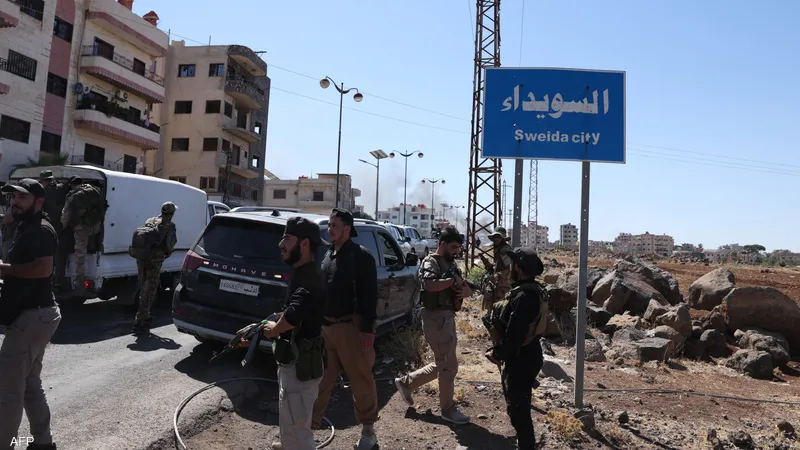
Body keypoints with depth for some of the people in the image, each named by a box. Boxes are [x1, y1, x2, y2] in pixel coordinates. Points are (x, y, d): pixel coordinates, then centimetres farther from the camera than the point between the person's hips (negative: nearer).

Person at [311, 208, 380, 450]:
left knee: (361, 381, 6)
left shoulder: (361, 256, -10)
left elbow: (369, 294, -14)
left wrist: (367, 328, -18)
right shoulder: (328, 254, 13)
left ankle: (368, 430, 22)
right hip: (325, 326, 7)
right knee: (320, 379, 14)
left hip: (350, 327, -7)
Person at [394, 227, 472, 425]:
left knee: (441, 365, 18)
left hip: (447, 317, 10)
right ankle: (448, 409, 17)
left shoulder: (451, 264, 16)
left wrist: (465, 290, -8)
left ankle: (406, 382, 31)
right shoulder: (430, 262, -12)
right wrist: (453, 281, -19)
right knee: (449, 365, 1)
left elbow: (467, 288, 16)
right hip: (436, 318, -9)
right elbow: (430, 285, -33)